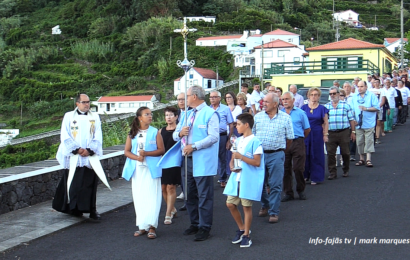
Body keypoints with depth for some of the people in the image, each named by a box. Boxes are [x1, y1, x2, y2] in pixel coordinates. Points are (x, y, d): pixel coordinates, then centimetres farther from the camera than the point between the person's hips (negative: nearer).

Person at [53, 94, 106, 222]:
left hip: (90, 157, 1)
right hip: (73, 157, -1)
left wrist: (89, 150, -9)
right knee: (73, 184, -1)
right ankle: (75, 209, 10)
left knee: (90, 184, -3)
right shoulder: (69, 116, 6)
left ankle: (92, 211, -1)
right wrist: (77, 149, -11)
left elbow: (98, 137, 6)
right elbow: (65, 136, 0)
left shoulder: (95, 117, 12)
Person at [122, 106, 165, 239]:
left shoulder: (155, 132, 2)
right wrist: (137, 157, -12)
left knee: (152, 197, -8)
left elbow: (161, 150, -3)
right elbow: (126, 151, 7)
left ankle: (152, 226, -6)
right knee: (138, 198, 5)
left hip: (151, 169, -3)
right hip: (136, 169, 3)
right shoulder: (132, 133, 10)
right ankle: (142, 226, 13)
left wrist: (146, 153, -16)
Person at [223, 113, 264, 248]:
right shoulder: (238, 141, 13)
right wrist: (232, 165, -4)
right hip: (236, 177, 8)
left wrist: (241, 157, -19)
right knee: (230, 204, 7)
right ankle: (241, 229, 25)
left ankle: (246, 235, 12)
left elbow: (257, 162, -16)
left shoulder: (255, 142, -11)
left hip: (249, 179, -7)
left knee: (247, 206, 0)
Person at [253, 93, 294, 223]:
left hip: (276, 155, -3)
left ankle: (274, 212, 5)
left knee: (275, 185, -2)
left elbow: (290, 138, 5)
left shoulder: (285, 118, -1)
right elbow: (252, 134, 12)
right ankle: (265, 206, 31)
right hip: (259, 154, 3)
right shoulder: (258, 117, 5)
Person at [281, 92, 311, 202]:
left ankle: (301, 190, 17)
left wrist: (299, 138, 12)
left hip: (297, 143, -2)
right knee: (285, 169, 4)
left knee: (298, 168, -2)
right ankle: (288, 193, 13)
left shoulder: (300, 113, 4)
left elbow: (307, 129, 8)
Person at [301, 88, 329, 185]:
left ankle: (315, 177, 11)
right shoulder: (304, 107, 5)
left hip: (317, 134, -1)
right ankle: (305, 175, 17)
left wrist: (325, 134, -3)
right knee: (305, 155, 3)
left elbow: (326, 123, 4)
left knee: (316, 156, 3)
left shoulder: (322, 108, 2)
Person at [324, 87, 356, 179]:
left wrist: (353, 131, 2)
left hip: (344, 132, -1)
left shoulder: (345, 105, 7)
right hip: (331, 133, 1)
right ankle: (332, 173, 4)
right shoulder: (326, 107, 11)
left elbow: (351, 119, 7)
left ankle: (346, 170, 24)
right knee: (330, 153, -3)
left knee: (345, 153, 5)